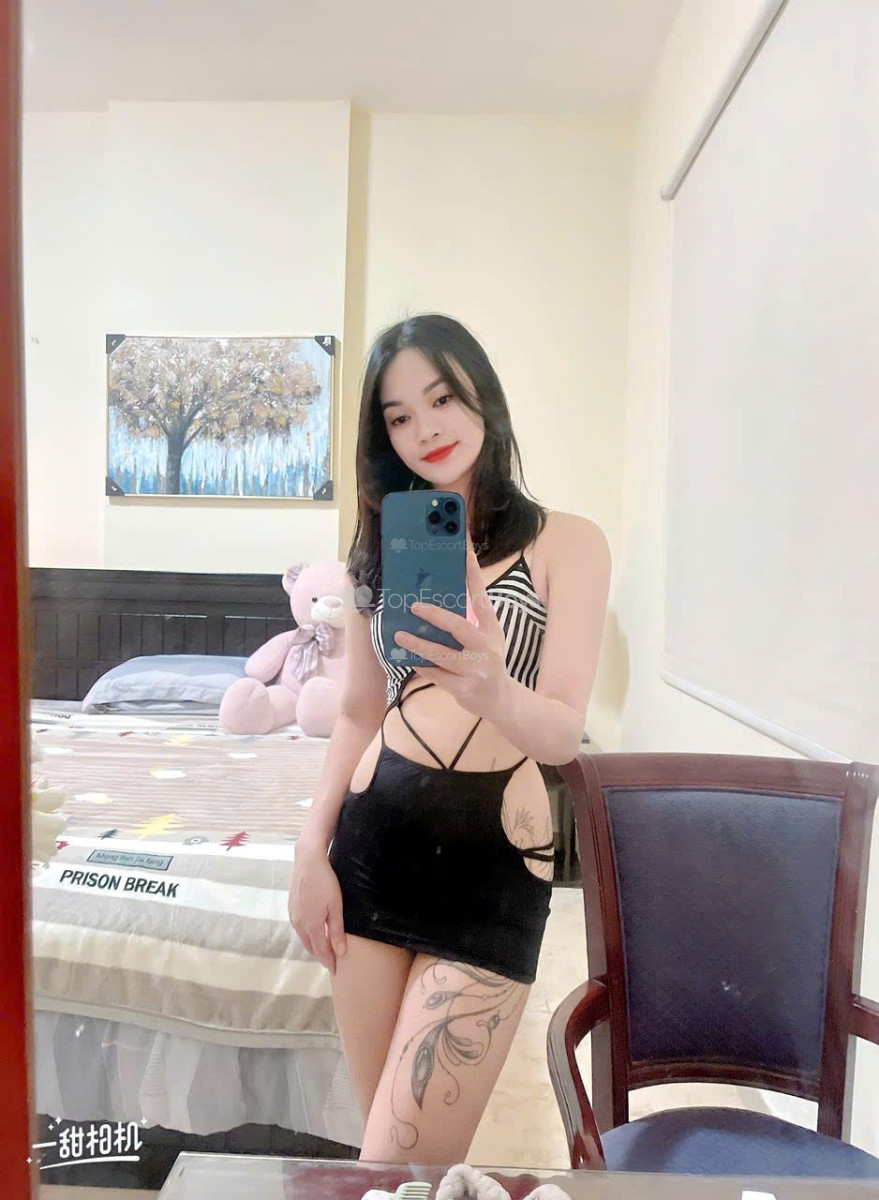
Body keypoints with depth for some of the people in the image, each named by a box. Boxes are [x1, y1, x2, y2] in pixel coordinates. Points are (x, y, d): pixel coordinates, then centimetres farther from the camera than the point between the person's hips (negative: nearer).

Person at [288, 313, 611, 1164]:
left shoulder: (566, 542, -4)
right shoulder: (382, 547, 8)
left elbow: (565, 732, -13)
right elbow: (358, 713, 11)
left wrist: (491, 688, -34)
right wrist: (312, 850, 5)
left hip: (494, 859, -3)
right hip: (373, 839, 4)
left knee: (403, 1157, 0)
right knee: (382, 1130, 14)